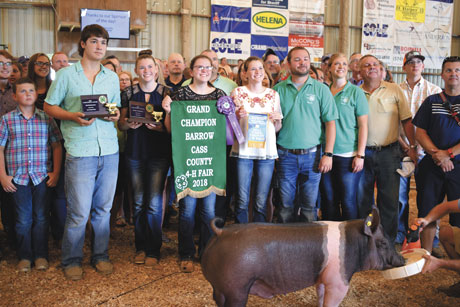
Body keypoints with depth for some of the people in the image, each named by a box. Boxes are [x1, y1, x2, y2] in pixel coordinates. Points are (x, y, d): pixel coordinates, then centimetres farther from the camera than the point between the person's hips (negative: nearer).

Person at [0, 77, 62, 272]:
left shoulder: (46, 118, 3)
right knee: (23, 219, 7)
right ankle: (24, 257, 19)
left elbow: (57, 146, 3)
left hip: (42, 176, 0)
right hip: (18, 177, 0)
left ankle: (41, 256, 18)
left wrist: (56, 172, -2)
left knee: (41, 217, 6)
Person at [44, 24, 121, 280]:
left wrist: (116, 115, -3)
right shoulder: (66, 75, 3)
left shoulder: (112, 77, 14)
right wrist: (73, 116, -12)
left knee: (103, 208, 10)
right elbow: (49, 106, 5)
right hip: (80, 151, -3)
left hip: (109, 150, 4)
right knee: (79, 212, -1)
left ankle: (101, 256, 25)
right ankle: (72, 260, 17)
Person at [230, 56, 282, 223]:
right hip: (243, 150, -1)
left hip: (266, 151, 2)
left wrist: (278, 119, -4)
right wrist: (237, 115, -9)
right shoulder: (238, 92, 6)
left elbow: (277, 129, 16)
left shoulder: (273, 94, 12)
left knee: (261, 202, 3)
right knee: (242, 201, 0)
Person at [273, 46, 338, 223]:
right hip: (285, 155, 1)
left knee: (309, 207, 6)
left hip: (312, 155, 0)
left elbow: (330, 122, 1)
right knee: (285, 205, 7)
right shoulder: (278, 89, 6)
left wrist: (328, 154, -6)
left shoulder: (321, 89, 3)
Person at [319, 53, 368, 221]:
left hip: (348, 155, -3)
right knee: (328, 200, 9)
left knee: (348, 201, 0)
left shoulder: (355, 92, 1)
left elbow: (363, 125, -2)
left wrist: (360, 155, -10)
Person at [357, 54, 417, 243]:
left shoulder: (394, 90, 3)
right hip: (362, 153, 1)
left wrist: (412, 147, -3)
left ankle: (388, 242, 15)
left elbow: (407, 120, 3)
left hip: (388, 152, -1)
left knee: (389, 199, 3)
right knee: (362, 199, 9)